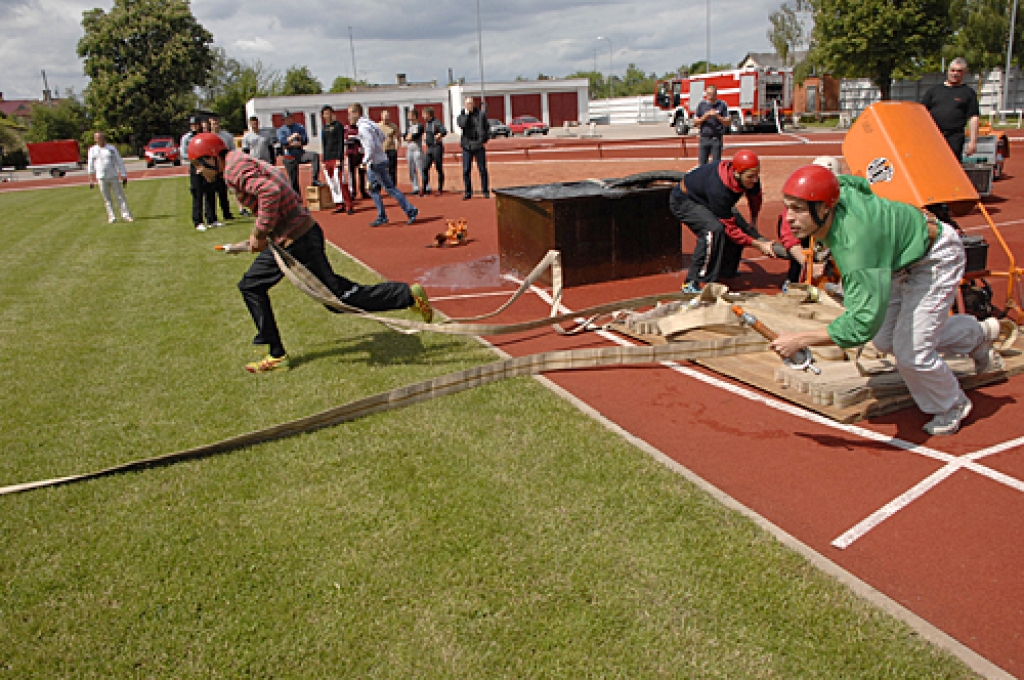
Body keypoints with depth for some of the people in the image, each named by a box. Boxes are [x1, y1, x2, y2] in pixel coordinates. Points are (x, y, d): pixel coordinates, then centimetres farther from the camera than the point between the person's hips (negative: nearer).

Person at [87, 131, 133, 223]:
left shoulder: (112, 148, 5)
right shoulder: (92, 150, 8)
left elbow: (120, 162, 4)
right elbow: (91, 165, 11)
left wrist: (124, 176, -3)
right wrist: (91, 180, 8)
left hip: (113, 177, -1)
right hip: (101, 178, 1)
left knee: (120, 196, -3)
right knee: (107, 199, 3)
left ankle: (126, 215, -1)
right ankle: (112, 217, 7)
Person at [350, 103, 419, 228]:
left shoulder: (363, 127, -17)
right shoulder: (369, 123, 12)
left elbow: (370, 146, -24)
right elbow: (382, 136, 21)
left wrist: (365, 160, -15)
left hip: (376, 162, -10)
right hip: (374, 163, 10)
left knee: (390, 188, -6)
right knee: (373, 190, 14)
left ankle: (411, 211, -4)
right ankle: (382, 217, 18)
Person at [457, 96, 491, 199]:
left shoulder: (480, 114, 4)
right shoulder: (462, 115, 5)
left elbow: (487, 127, 9)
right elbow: (462, 124, -15)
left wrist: (485, 138, -4)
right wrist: (466, 113, -13)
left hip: (479, 146, -1)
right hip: (467, 146, 1)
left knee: (482, 169, 1)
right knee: (466, 170, 0)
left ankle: (486, 191, 8)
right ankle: (468, 192, 9)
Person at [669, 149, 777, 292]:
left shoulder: (750, 179, -20)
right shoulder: (718, 189, -41)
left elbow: (755, 195, 8)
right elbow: (729, 228, -32)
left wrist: (753, 221, 19)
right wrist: (758, 244, -32)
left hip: (705, 199, 9)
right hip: (683, 201, -8)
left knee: (742, 227, 0)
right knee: (714, 229, -32)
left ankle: (725, 271, 20)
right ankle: (692, 283, -28)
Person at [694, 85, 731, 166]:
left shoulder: (722, 105, 2)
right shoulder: (701, 105, 7)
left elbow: (727, 122, 0)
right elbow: (695, 121, 7)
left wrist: (717, 116, -17)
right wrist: (704, 117, -12)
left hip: (717, 139, -1)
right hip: (704, 138, 1)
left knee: (716, 164, 1)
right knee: (701, 163, 2)